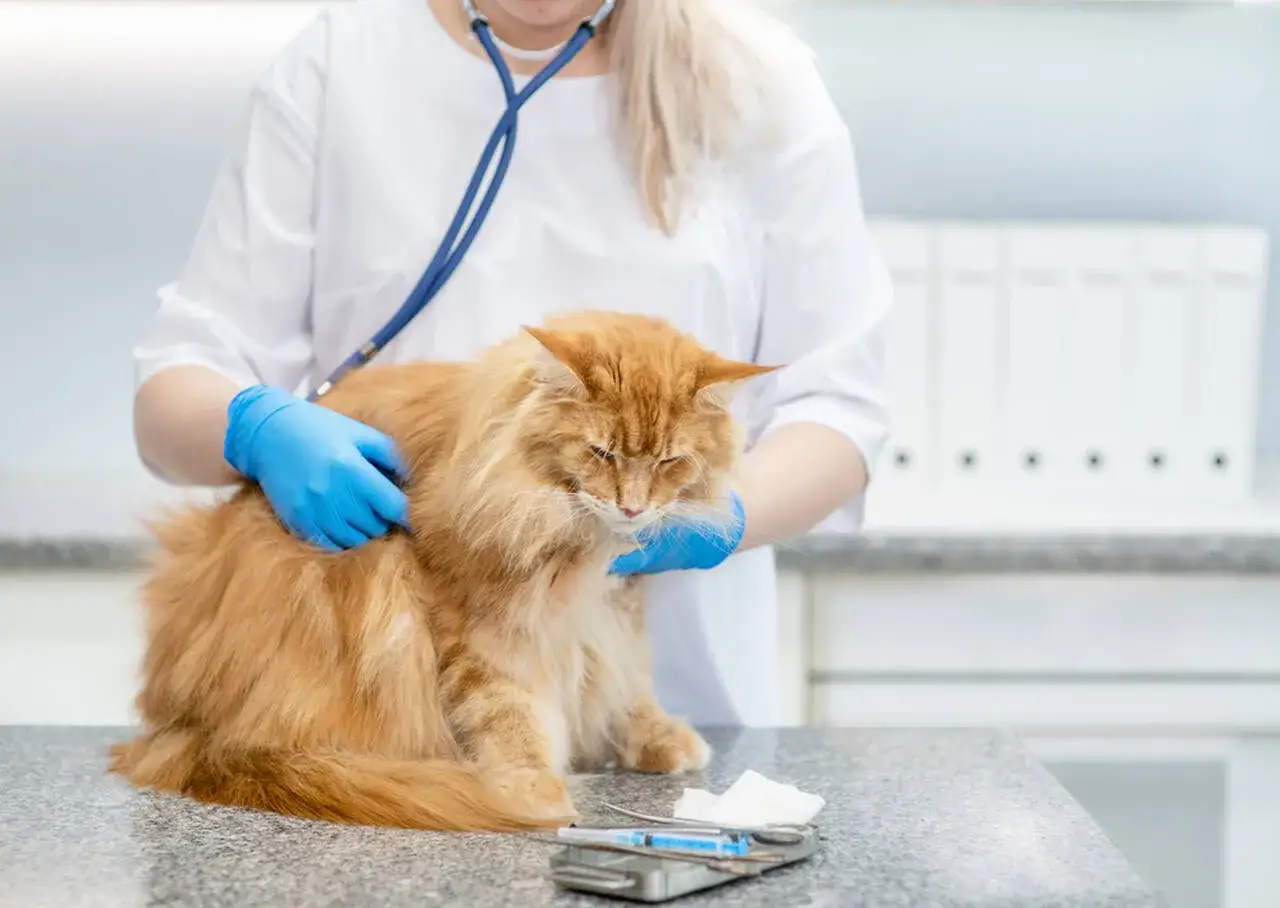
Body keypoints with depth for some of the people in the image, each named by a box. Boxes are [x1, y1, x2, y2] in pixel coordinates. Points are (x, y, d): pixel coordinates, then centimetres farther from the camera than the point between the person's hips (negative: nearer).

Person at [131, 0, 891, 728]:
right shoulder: (338, 64, 1)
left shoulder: (760, 83, 2)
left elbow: (835, 402, 2)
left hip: (679, 694, 1)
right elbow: (179, 384, 1)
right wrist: (258, 429, -22)